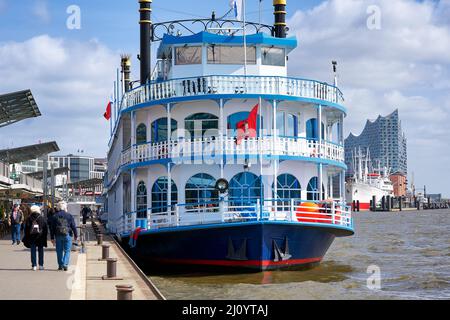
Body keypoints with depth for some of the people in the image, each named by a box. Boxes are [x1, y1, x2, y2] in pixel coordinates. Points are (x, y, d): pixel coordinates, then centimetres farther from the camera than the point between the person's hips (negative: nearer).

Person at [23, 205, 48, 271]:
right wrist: (45, 237, 8)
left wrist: (26, 238, 7)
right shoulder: (42, 219, 0)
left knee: (33, 251, 3)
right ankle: (41, 265, 9)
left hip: (32, 237, 0)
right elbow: (46, 229, 2)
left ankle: (34, 265, -1)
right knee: (40, 251, 9)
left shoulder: (29, 219, 0)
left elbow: (26, 229, 1)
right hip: (40, 238, 0)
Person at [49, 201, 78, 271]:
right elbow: (73, 226, 2)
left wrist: (52, 238, 10)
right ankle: (65, 264, -11)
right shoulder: (69, 216, 0)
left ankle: (60, 265, 12)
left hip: (58, 236, 2)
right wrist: (76, 235, 11)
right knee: (67, 251, 2)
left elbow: (52, 228, 6)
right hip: (67, 235, -2)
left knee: (59, 251, 10)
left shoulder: (54, 216, 4)